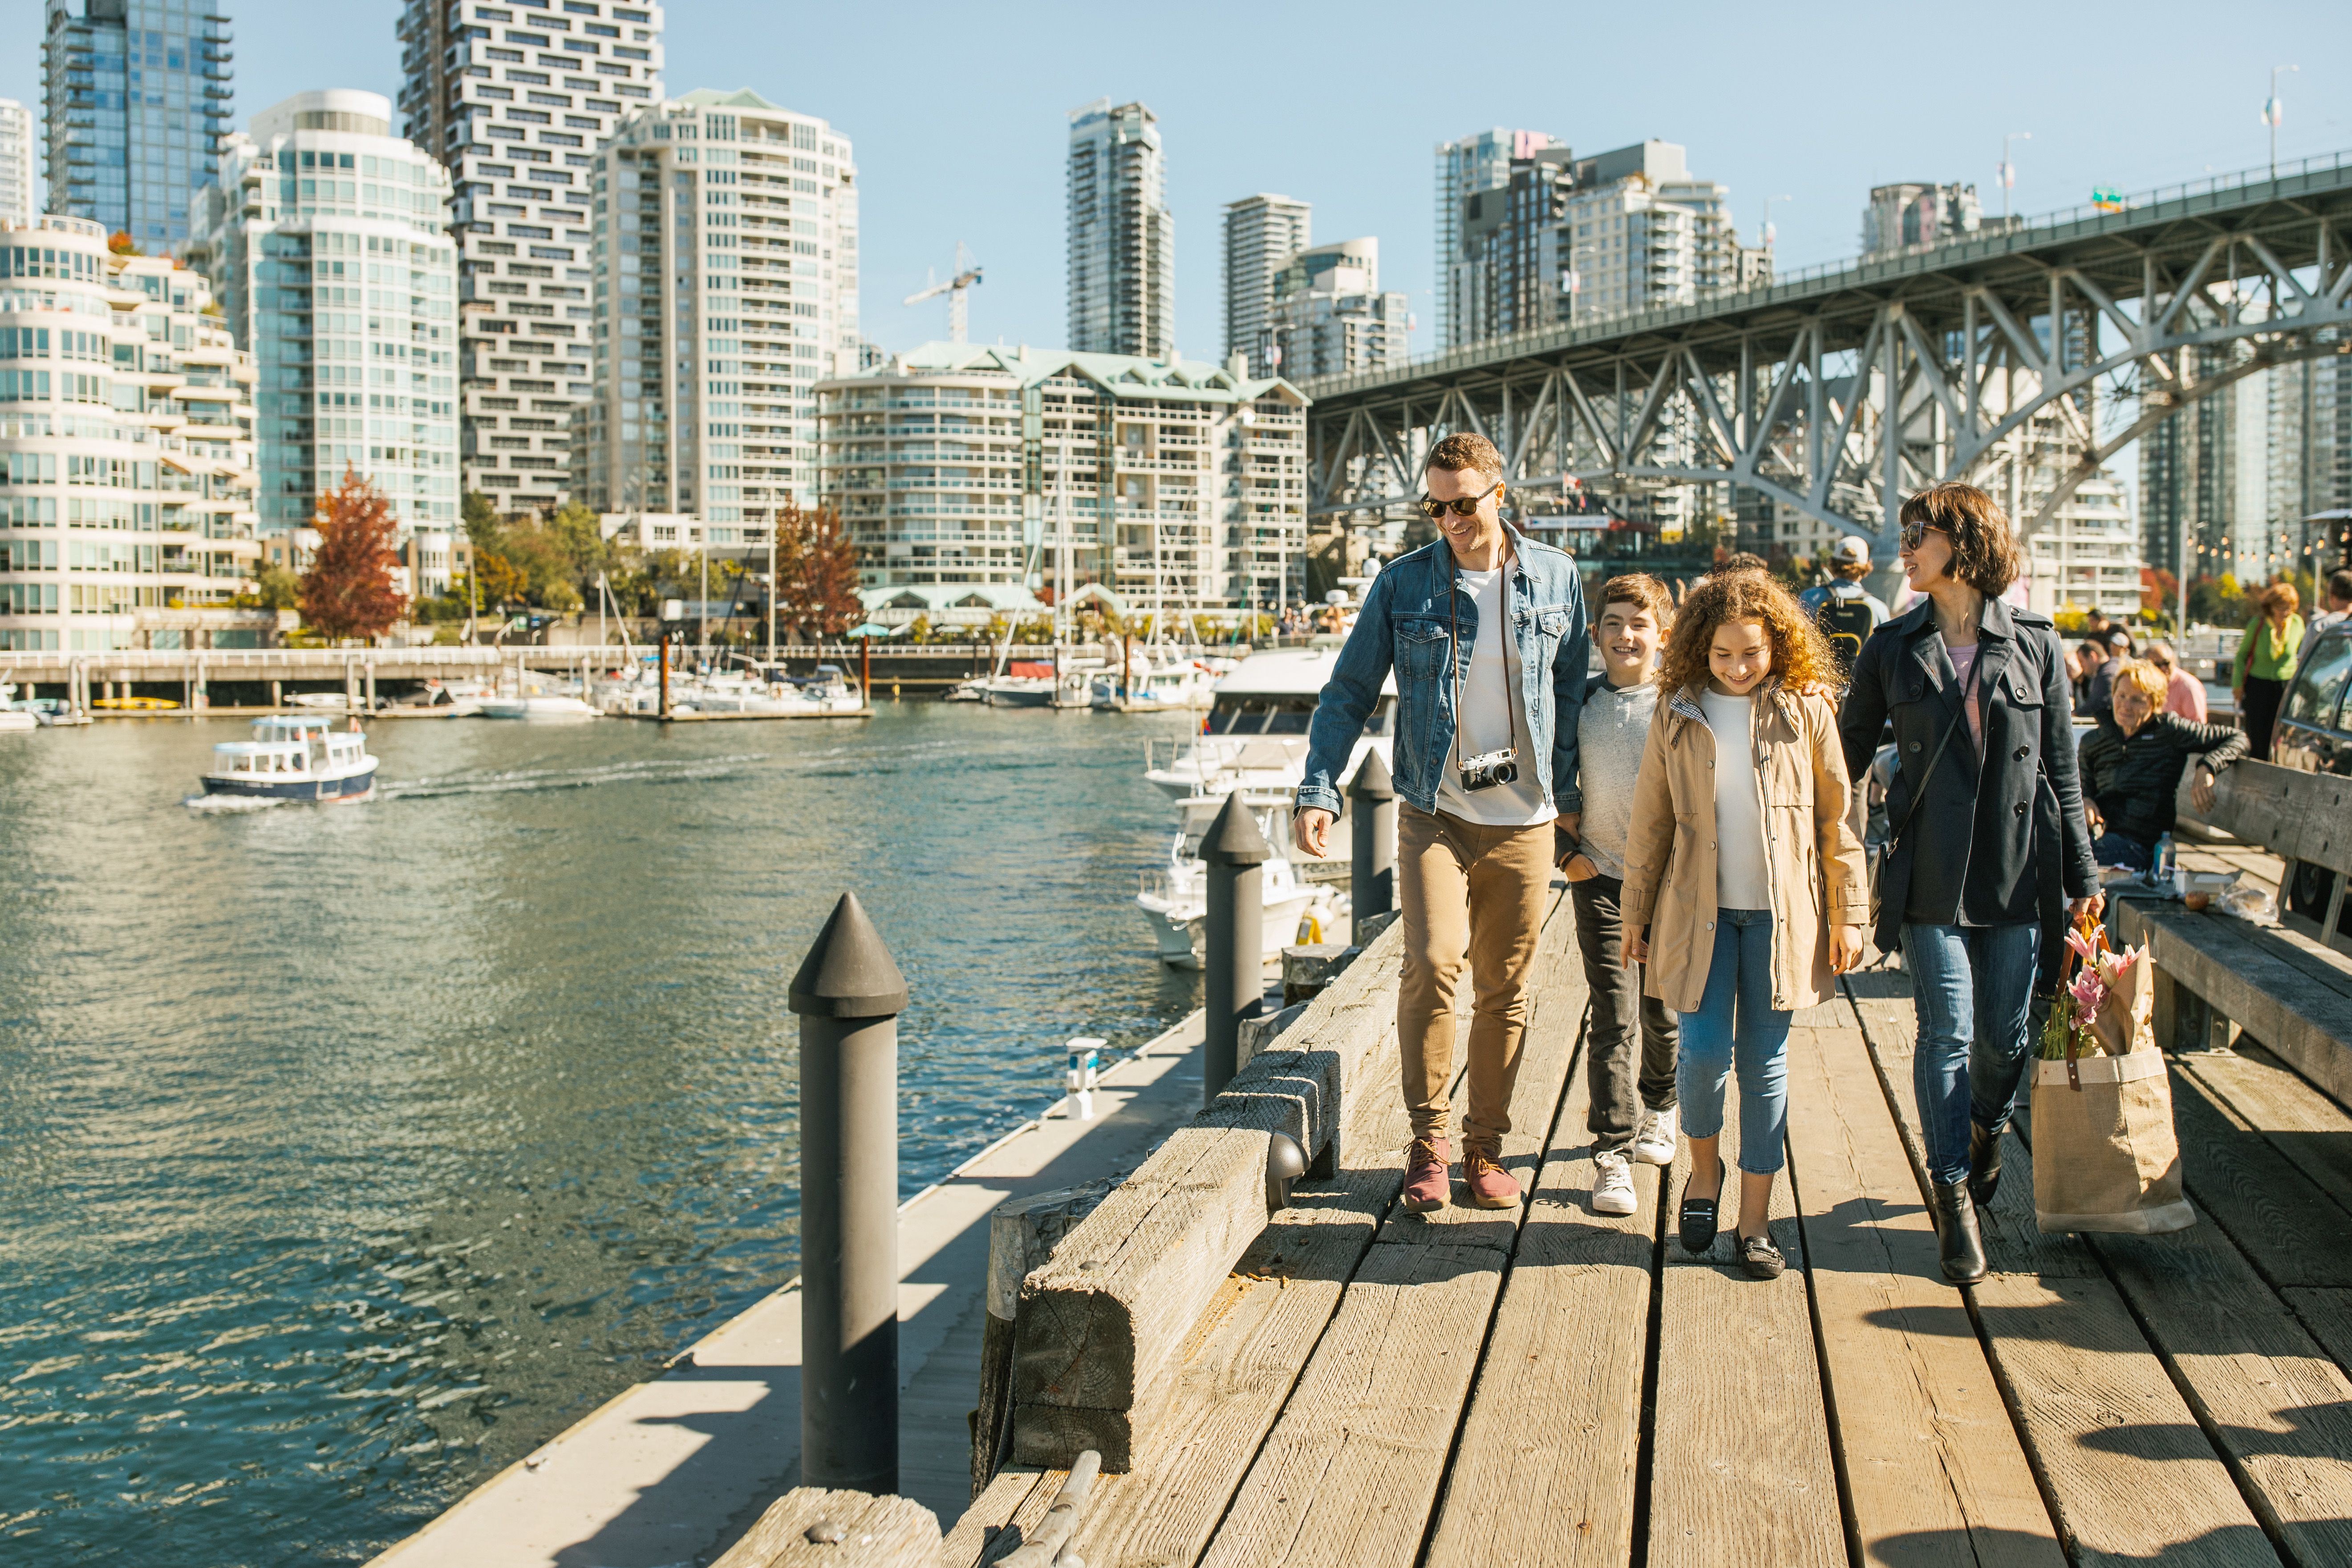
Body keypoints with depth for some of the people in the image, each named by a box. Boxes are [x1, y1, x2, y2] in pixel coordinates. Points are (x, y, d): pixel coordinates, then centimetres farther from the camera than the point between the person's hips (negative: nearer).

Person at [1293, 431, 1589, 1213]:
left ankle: (1485, 1146, 20)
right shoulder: (1402, 583, 1)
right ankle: (1428, 1140, -1)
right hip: (1434, 812, -1)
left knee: (1504, 990, 6)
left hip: (1524, 819, 2)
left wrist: (1569, 794, 9)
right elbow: (1349, 692, 2)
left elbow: (1571, 692, 12)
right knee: (1432, 964, -17)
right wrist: (1319, 789, -9)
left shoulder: (1557, 578, 5)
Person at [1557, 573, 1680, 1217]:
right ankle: (1613, 1154, -5)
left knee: (1663, 1011, 14)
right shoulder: (1580, 702, 2)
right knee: (1614, 1017, -7)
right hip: (1602, 879, 0)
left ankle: (1657, 1109, 40)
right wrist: (1567, 851, 2)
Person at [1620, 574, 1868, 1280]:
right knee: (1705, 1049, -8)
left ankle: (1755, 1220, 14)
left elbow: (1837, 817, 4)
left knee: (1765, 1061, 4)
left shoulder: (1806, 709, 0)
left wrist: (1848, 914, 2)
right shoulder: (1677, 713, 3)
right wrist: (1636, 913, 9)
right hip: (1699, 908, 0)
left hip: (1781, 913, 0)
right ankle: (1704, 1168, 22)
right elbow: (1650, 822, 8)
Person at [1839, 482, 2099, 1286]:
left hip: (2017, 871, 1)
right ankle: (1953, 1192, 9)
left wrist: (2081, 872, 6)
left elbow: (2062, 767, 6)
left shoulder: (2035, 644, 3)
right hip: (1929, 873, 0)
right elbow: (1850, 750, 11)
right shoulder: (1892, 648, 4)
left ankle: (1985, 1130, 39)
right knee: (1947, 1031, -4)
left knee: (2003, 1035, 7)